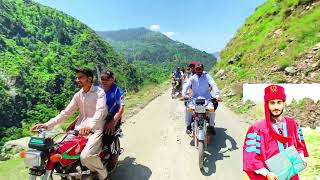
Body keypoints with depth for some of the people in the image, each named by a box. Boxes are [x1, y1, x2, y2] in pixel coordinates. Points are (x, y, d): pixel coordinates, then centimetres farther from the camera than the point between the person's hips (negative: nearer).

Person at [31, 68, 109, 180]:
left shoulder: (99, 92, -8)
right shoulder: (78, 95, 12)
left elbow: (100, 111, -25)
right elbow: (66, 112, 9)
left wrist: (90, 126, -43)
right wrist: (48, 125, -4)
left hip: (95, 129, -7)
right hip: (79, 129, 7)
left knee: (85, 157, -27)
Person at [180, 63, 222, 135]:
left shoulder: (207, 76, 1)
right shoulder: (192, 78, 4)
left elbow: (214, 85, -10)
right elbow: (186, 86, -9)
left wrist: (217, 95, -27)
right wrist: (184, 95, -28)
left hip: (206, 98, -1)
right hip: (195, 98, 1)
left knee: (211, 109, -25)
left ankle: (211, 126, 3)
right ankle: (188, 126, 1)